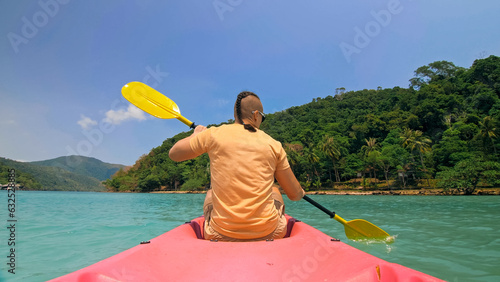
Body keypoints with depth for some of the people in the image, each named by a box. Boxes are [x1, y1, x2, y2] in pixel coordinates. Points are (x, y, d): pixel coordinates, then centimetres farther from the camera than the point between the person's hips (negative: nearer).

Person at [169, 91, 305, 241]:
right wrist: (300, 192, 29)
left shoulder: (214, 134, -5)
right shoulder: (273, 145, -2)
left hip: (222, 234, 0)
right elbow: (295, 195, 4)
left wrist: (196, 133, 27)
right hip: (267, 233, 1)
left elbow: (174, 154, 10)